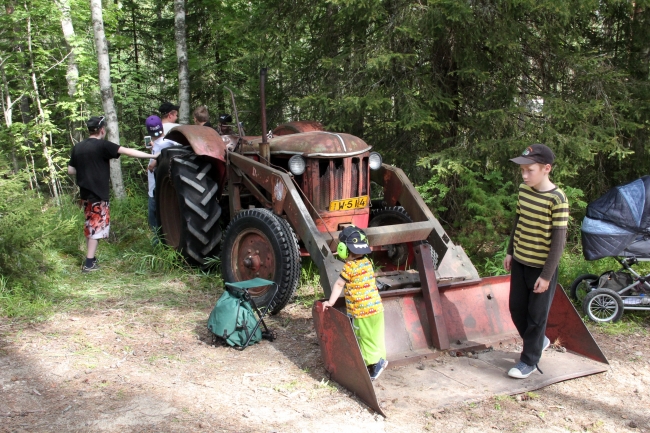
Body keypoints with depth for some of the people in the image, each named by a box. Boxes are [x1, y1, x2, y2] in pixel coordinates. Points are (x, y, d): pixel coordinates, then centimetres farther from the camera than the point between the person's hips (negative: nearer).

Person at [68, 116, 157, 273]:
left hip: (85, 193, 7)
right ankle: (89, 263, -2)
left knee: (90, 224, 19)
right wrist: (151, 156, -18)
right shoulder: (103, 145, -12)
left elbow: (70, 170, 9)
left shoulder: (77, 147, 6)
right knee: (98, 226, 0)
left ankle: (90, 258, 26)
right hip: (98, 194, -7)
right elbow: (127, 151, -18)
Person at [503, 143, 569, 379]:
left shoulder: (557, 199, -20)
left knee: (536, 315, 6)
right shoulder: (524, 190, 0)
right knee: (516, 308, 16)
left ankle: (529, 361, 20)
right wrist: (510, 251, 15)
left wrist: (546, 275, -17)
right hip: (520, 261, 7)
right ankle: (538, 341, 40)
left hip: (541, 267, -7)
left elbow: (558, 240, -18)